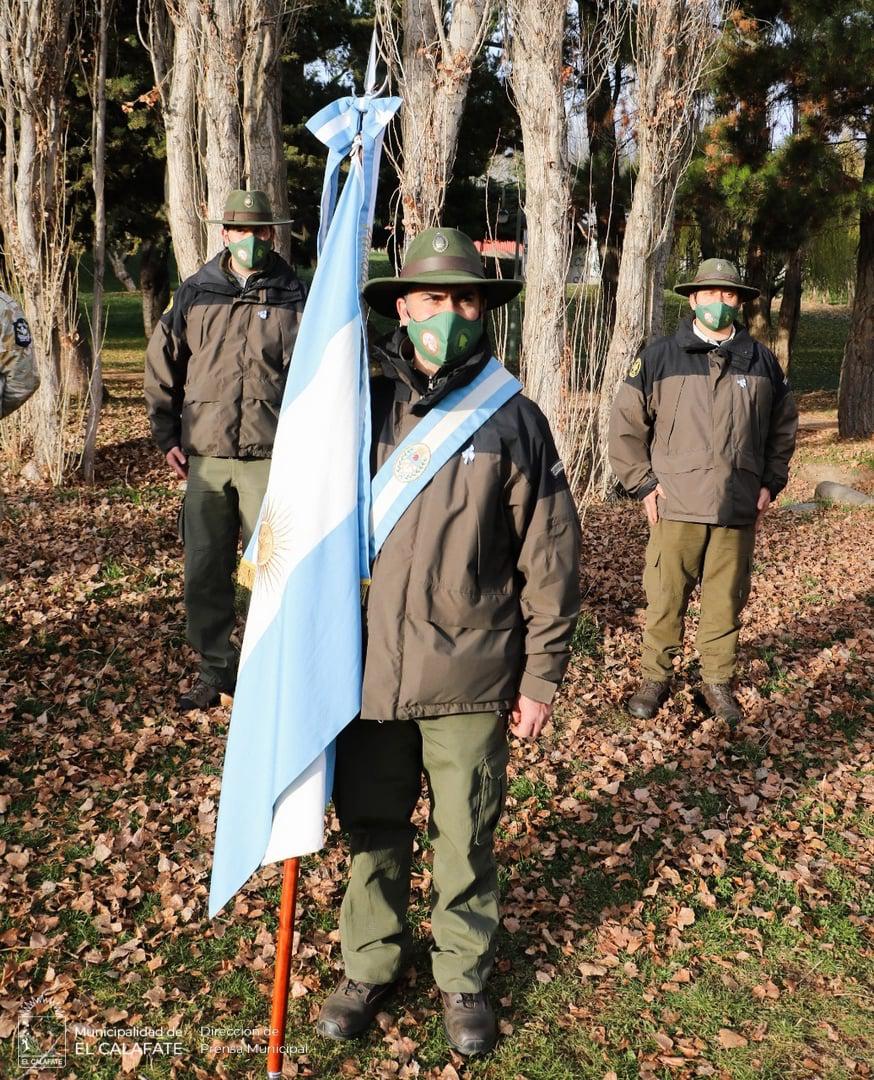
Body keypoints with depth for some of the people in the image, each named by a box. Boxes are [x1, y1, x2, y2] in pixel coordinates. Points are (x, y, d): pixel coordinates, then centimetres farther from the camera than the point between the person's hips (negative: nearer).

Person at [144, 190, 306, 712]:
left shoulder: (293, 298, 3)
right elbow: (162, 365, 14)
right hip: (205, 455, 3)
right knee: (205, 572, 8)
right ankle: (215, 669, 22)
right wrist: (168, 435, 9)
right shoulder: (194, 294, 9)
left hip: (270, 458, -3)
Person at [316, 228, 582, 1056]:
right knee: (371, 826, 15)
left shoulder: (513, 418, -2)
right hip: (368, 667, 2)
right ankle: (370, 965, 35)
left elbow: (549, 556, -1)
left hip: (470, 675, -2)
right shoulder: (361, 400, 2)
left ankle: (463, 978, 33)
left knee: (466, 835, 11)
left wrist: (541, 674, -2)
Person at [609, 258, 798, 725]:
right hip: (676, 506, -2)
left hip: (739, 511, 2)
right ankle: (655, 678, 20)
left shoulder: (762, 361, 9)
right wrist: (642, 483, -2)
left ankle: (717, 682, 25)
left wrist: (771, 483, 12)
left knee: (727, 601, 9)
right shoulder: (659, 357, -1)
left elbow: (783, 426, 20)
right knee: (665, 599, 3)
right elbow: (626, 423, 3)